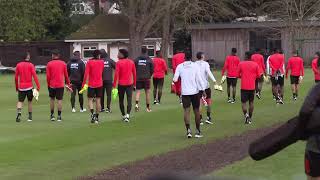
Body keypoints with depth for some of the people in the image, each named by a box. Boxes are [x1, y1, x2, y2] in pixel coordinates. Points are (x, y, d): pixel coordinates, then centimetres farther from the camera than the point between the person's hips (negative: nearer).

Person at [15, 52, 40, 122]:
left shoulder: (18, 65, 3)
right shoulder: (31, 65, -4)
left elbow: (16, 77, 6)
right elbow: (34, 76, -12)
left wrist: (16, 87, 16)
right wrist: (38, 86, -13)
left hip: (21, 87, 1)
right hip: (29, 86, -1)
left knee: (20, 101, 3)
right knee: (30, 101, 13)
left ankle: (19, 113, -22)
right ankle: (30, 117, 15)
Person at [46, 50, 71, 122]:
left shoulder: (49, 64, -3)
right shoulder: (63, 63, 0)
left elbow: (48, 76, -3)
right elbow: (66, 75, 4)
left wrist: (48, 84, 7)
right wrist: (68, 83, 15)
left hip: (52, 85, 0)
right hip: (60, 85, 0)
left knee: (52, 99, 14)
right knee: (59, 100, 1)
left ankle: (52, 115, 16)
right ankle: (59, 116, -1)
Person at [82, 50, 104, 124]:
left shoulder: (89, 62, -7)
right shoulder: (102, 62, 1)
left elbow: (86, 74, -12)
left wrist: (83, 83, -8)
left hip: (91, 84, -2)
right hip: (99, 84, 2)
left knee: (90, 99, 3)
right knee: (98, 100, 8)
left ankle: (93, 113, -21)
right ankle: (97, 117, 10)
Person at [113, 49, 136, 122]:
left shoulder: (119, 63, -9)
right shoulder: (131, 62, 3)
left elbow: (116, 74, -11)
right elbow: (134, 73, 7)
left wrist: (114, 85, -7)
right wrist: (134, 83, 17)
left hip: (121, 84, -2)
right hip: (129, 83, 2)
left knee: (121, 100, 12)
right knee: (129, 100, -1)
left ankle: (123, 115, 18)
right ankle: (128, 114, -17)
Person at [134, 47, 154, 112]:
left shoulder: (136, 59, 3)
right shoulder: (149, 60, -2)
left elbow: (134, 69, 2)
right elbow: (152, 70, 1)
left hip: (138, 78, 1)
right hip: (147, 78, -1)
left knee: (138, 91, 3)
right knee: (147, 92, 7)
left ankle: (137, 104, -21)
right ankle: (148, 107, 13)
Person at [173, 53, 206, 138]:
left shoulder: (180, 66, 1)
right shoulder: (195, 65, -2)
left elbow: (175, 79, -2)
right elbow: (199, 79, -6)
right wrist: (202, 90, -2)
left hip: (185, 92, 0)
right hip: (195, 91, 0)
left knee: (186, 110, -1)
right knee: (196, 110, 10)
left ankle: (188, 130, -18)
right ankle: (198, 131, 13)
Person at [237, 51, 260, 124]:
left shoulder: (241, 64, -3)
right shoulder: (255, 64, 0)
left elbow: (238, 75, 3)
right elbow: (258, 76, 3)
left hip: (244, 87, -2)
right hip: (252, 87, 2)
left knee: (244, 102, 2)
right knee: (251, 102, 14)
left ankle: (246, 114, -22)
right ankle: (250, 118, 17)